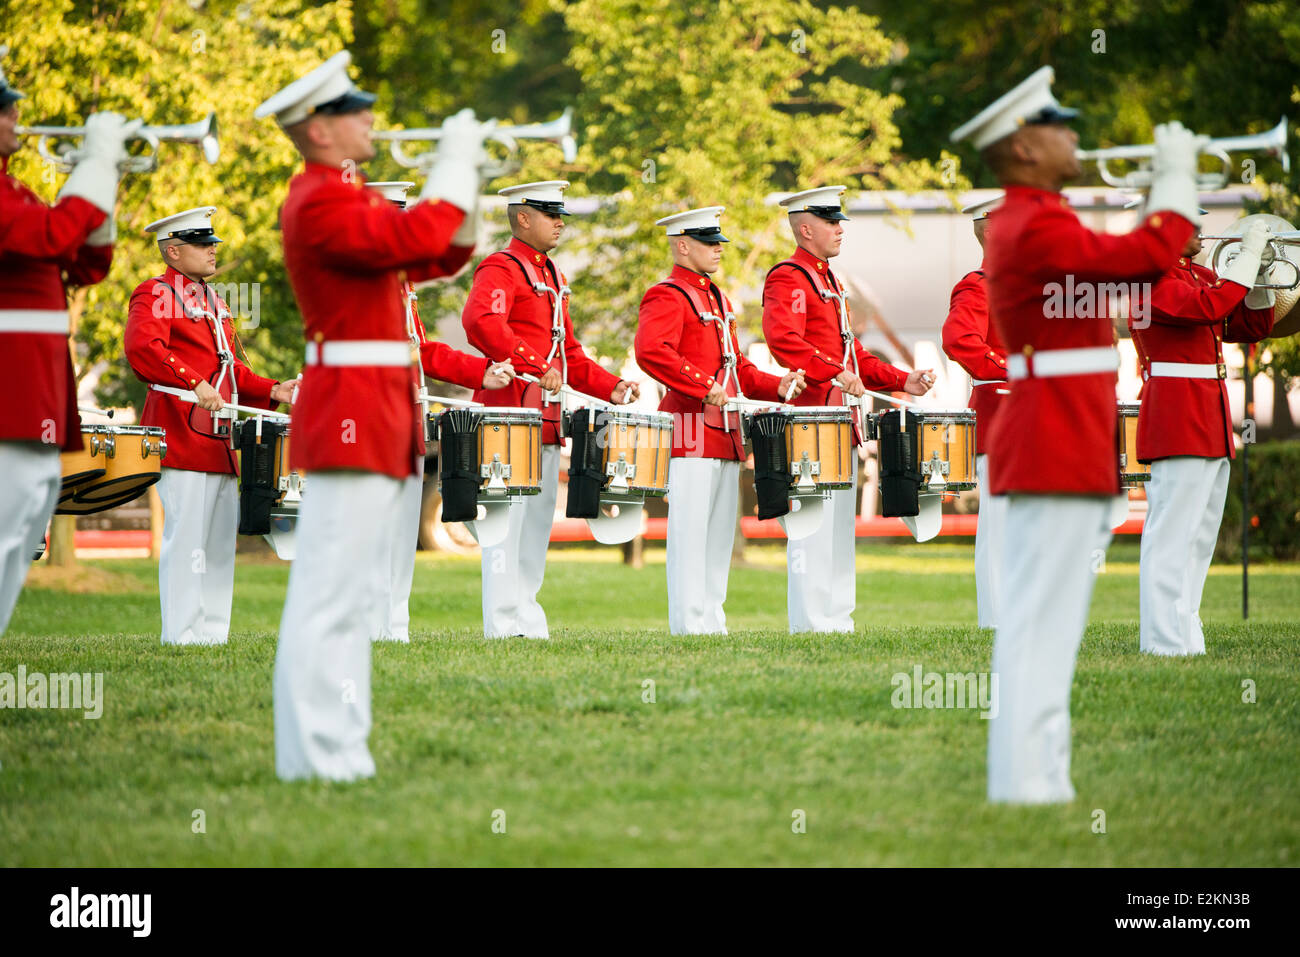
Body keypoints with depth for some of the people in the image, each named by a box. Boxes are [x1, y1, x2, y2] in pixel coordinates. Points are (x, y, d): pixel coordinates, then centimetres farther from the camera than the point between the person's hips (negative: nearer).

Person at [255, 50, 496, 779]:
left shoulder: (350, 199, 20)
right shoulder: (319, 203, -13)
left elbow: (440, 257, 22)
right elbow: (417, 241, -24)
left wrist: (470, 181, 9)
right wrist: (454, 166, -12)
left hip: (380, 419, 11)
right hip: (352, 412, -11)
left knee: (358, 592, 11)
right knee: (332, 591, -11)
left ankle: (340, 748, 14)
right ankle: (317, 755, -11)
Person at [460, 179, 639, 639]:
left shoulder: (551, 275, 21)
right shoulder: (501, 269, -8)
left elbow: (567, 350, 27)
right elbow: (480, 320, -28)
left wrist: (610, 387, 13)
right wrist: (535, 367, -32)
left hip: (546, 419, 10)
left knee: (537, 523, 11)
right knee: (508, 521, -9)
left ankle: (529, 625, 15)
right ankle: (504, 625, -8)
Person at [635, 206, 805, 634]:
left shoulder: (718, 300, 22)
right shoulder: (666, 297, -8)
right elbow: (651, 351, -25)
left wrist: (776, 386, 7)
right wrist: (705, 387, -25)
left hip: (724, 433, 9)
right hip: (690, 429, -9)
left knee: (720, 531, 9)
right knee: (690, 530, -8)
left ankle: (712, 622, 13)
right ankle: (690, 625, -8)